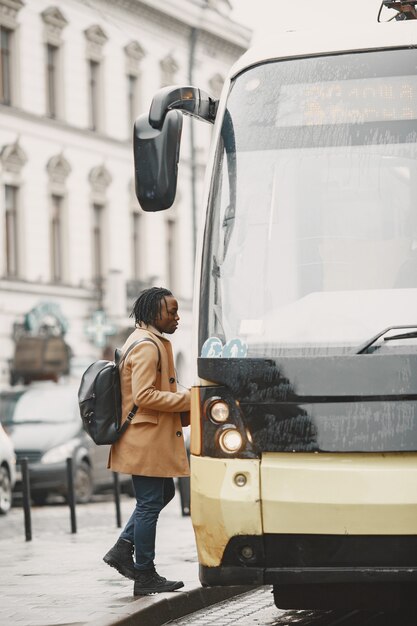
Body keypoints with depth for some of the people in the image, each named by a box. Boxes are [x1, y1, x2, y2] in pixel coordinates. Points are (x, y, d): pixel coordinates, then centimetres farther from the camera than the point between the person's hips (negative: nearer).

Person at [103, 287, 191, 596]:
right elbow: (144, 395, -24)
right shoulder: (147, 346, -17)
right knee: (149, 504, -3)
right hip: (146, 442, -11)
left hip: (152, 439, 11)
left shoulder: (150, 342, 17)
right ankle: (144, 576, 4)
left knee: (163, 493, 19)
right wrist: (187, 399, -18)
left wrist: (182, 409, 13)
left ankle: (122, 550, 19)